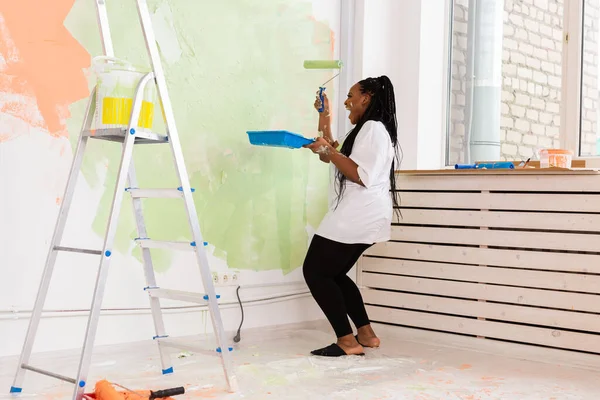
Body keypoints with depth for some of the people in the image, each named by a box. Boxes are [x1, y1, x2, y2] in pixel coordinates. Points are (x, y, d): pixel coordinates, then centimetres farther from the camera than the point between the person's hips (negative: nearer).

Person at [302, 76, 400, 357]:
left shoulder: (374, 128, -12)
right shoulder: (366, 130, 22)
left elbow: (360, 176, -22)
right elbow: (327, 158, 26)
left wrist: (327, 149, -19)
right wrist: (324, 116, 25)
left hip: (359, 216, -11)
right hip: (359, 216, 11)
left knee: (315, 272, -7)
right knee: (333, 273, 16)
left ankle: (347, 341, -8)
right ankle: (366, 334, 15)